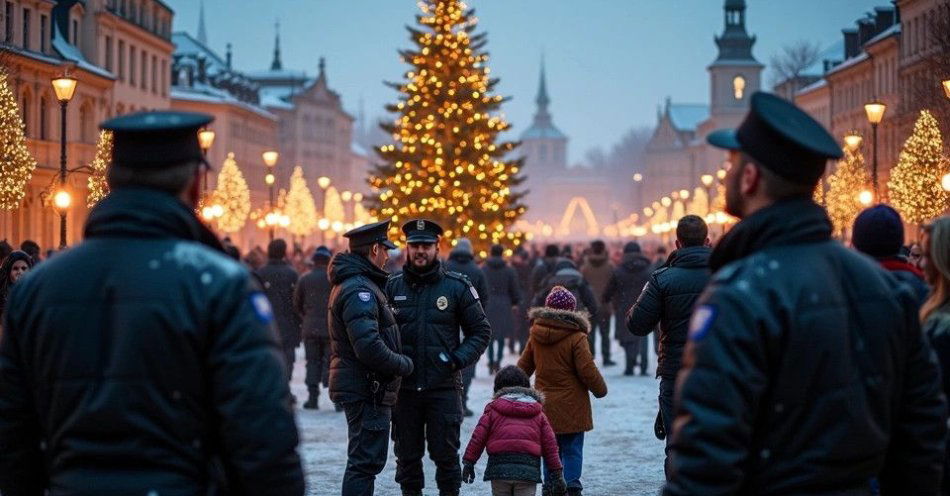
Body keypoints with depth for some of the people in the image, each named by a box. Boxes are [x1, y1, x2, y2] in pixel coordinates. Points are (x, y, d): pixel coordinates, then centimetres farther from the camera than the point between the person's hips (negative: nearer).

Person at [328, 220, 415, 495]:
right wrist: (403, 364, -13)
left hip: (357, 387, 11)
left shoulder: (348, 284, 16)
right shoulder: (359, 290, -19)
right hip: (368, 390, -11)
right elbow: (369, 347, -27)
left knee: (366, 460, 19)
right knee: (366, 460, -8)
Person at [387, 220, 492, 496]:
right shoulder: (392, 287, 6)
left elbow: (480, 331, 5)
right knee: (407, 455, 9)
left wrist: (458, 359, -9)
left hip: (444, 387, -2)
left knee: (446, 455, 1)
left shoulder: (457, 287, 1)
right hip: (403, 388, 2)